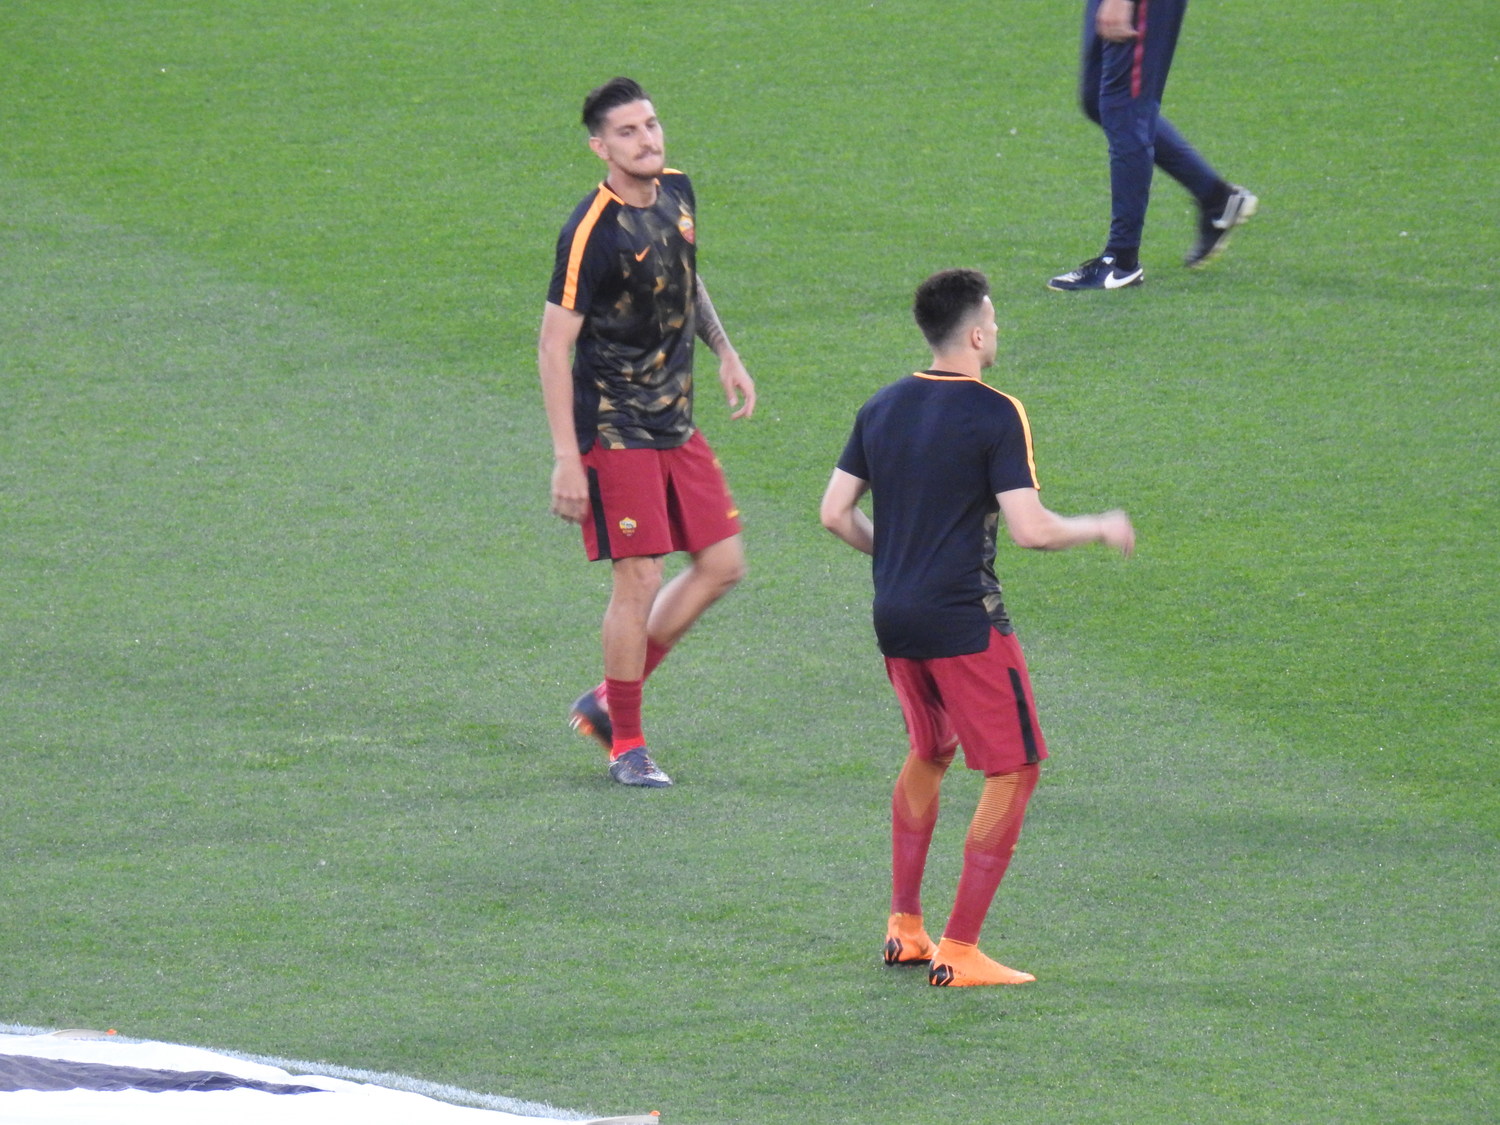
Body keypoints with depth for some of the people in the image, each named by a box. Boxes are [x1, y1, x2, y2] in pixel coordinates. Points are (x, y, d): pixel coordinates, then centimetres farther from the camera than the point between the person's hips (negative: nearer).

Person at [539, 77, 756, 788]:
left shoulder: (677, 195, 4)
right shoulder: (591, 232, -20)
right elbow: (553, 344, -19)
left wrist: (725, 354, 17)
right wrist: (566, 459, -22)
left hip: (676, 422, 8)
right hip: (615, 429, -8)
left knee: (722, 565, 8)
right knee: (639, 582, -7)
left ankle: (609, 700, 20)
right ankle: (625, 744, 8)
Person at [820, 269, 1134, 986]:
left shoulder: (881, 408, 7)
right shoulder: (995, 415, -13)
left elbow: (835, 513, 9)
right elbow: (1031, 530, -18)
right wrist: (1101, 529, -1)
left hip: (893, 618, 7)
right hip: (964, 620, -7)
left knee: (928, 755, 27)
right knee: (1013, 772, 2)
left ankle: (903, 928, 27)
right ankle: (959, 951, -2)